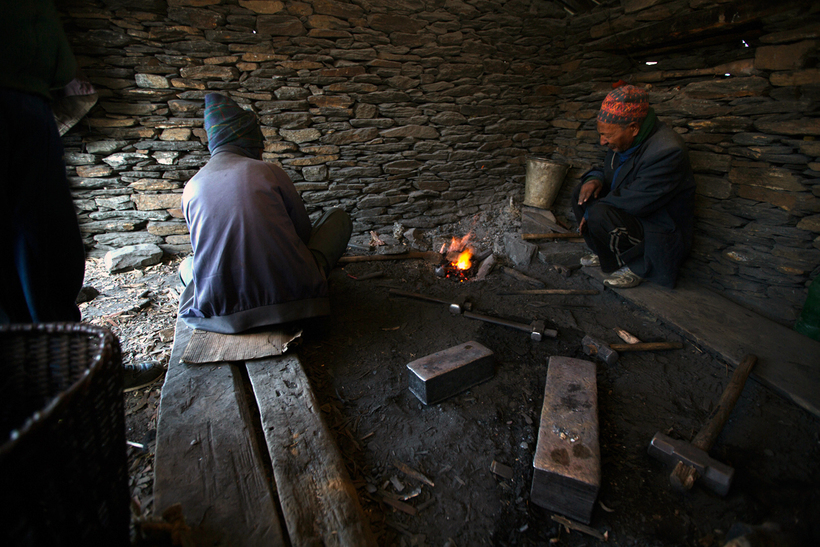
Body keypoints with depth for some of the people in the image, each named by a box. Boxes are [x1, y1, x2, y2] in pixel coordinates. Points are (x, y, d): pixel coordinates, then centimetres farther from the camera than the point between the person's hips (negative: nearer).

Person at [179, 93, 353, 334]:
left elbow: (204, 248, 18)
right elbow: (303, 233, 5)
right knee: (338, 216, 15)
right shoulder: (269, 172, -5)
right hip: (290, 295, -4)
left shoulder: (191, 187, 5)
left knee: (188, 264, 39)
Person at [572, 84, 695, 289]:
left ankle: (636, 266, -8)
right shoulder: (624, 140, -2)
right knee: (581, 193, 1)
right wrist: (595, 178, -10)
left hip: (659, 239, -9)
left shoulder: (667, 151, -29)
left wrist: (591, 212, -19)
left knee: (600, 214, -32)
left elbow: (635, 202, -31)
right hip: (634, 214, 9)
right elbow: (609, 170, 15)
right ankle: (605, 254, 9)